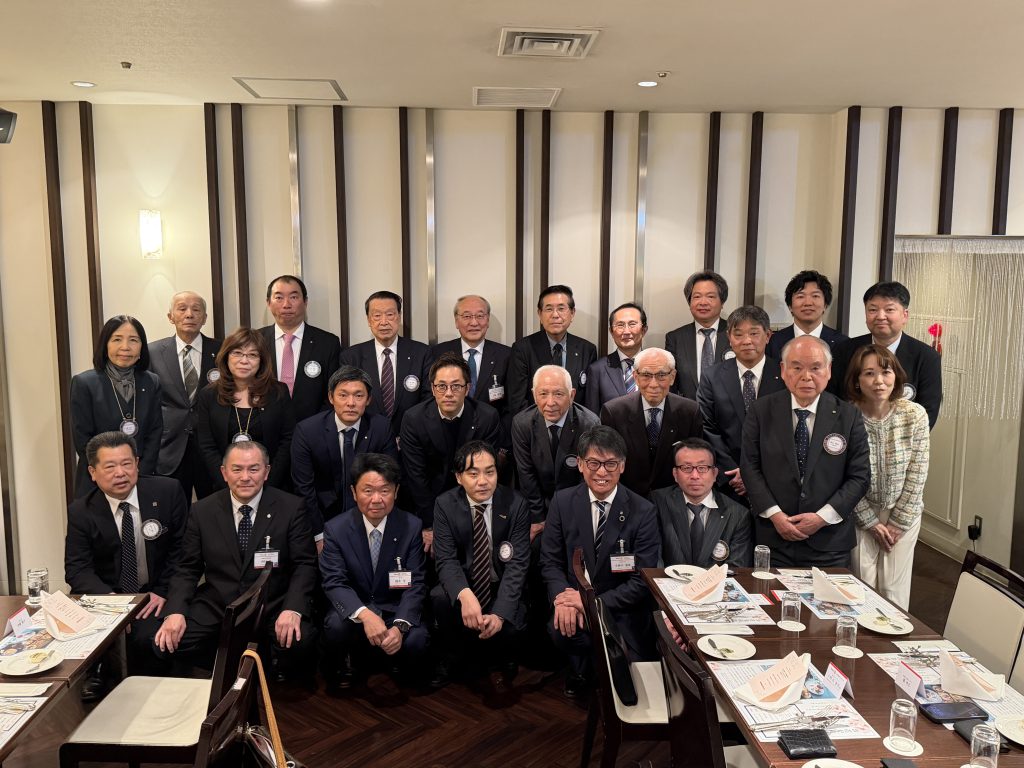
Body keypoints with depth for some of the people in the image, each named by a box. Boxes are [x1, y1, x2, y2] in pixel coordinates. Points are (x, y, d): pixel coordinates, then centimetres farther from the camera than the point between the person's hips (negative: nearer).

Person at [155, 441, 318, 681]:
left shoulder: (291, 508, -4)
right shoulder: (202, 511, 4)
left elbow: (305, 565, -6)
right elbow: (187, 569, 6)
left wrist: (293, 609, -23)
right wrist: (175, 612, -12)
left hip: (273, 607, -2)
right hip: (216, 607, 3)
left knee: (300, 642, -30)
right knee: (165, 643, -19)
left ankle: (280, 681, 4)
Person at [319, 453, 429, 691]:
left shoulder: (411, 526, -7)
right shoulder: (335, 529, -8)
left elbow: (416, 585, -10)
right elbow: (335, 583, -15)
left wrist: (400, 626, -28)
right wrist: (364, 615, -35)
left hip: (395, 610, 0)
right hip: (352, 609, 0)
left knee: (416, 640, -28)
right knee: (336, 626, -32)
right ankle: (340, 668, 3)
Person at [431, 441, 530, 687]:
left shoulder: (515, 505, -13)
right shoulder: (445, 504, -10)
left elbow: (518, 564, -17)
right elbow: (446, 560, -16)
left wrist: (500, 614, -31)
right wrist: (464, 594, -38)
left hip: (503, 588, -1)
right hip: (463, 585, 1)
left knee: (511, 627, -28)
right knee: (440, 597, -30)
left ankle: (502, 659, 9)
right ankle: (451, 658, -2)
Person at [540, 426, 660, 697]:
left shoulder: (643, 512, -8)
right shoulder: (563, 502, -1)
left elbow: (642, 581, -9)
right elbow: (550, 561, 3)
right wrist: (562, 598, -18)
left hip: (623, 610, 0)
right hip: (575, 602, 1)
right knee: (560, 630, -30)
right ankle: (582, 671, 5)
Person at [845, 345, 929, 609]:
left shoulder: (916, 414, -12)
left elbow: (917, 474, -6)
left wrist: (898, 523, -5)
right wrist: (872, 522, -6)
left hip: (904, 516, 1)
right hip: (861, 515, -1)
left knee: (894, 591, 6)